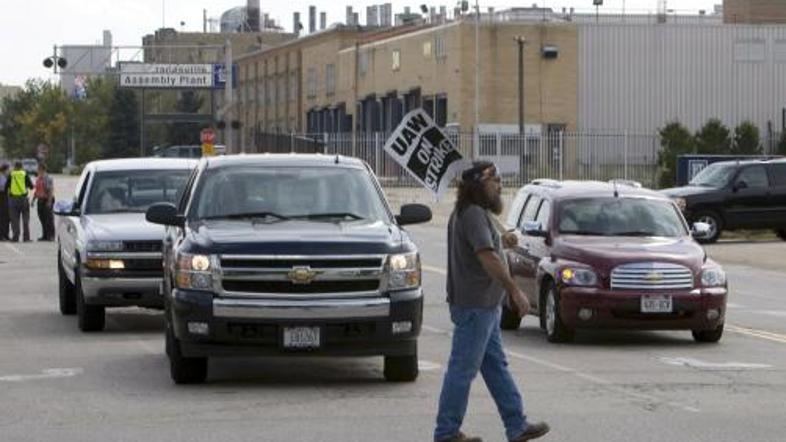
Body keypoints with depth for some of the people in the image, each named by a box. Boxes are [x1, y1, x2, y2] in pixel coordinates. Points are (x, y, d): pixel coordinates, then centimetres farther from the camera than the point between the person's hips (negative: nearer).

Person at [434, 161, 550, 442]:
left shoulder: (467, 213, 16)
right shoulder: (473, 214, -17)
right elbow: (487, 257, -26)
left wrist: (501, 240, 15)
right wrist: (515, 291, -26)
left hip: (485, 305, 11)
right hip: (475, 305, -11)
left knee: (496, 366, 13)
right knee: (463, 369, -5)